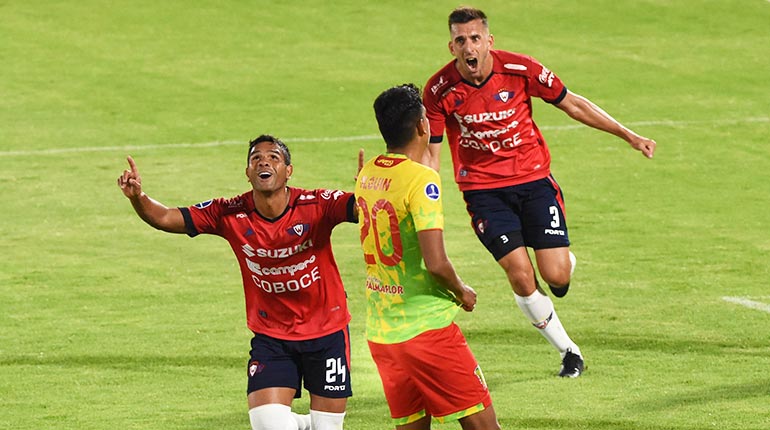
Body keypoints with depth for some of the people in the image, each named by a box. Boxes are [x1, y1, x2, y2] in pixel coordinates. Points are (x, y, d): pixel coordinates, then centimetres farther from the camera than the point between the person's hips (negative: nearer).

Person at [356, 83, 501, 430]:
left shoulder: (366, 175, 7)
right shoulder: (421, 179, -16)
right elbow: (436, 263, -22)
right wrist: (462, 292, -5)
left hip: (380, 333, 8)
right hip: (426, 328, -8)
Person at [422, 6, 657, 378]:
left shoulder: (520, 69, -13)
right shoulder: (440, 90, -13)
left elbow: (573, 104, 1)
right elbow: (430, 152, -3)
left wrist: (628, 135, 5)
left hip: (534, 181, 0)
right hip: (483, 190, 0)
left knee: (556, 276, -11)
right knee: (520, 275, -14)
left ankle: (565, 261, 29)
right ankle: (568, 351, 7)